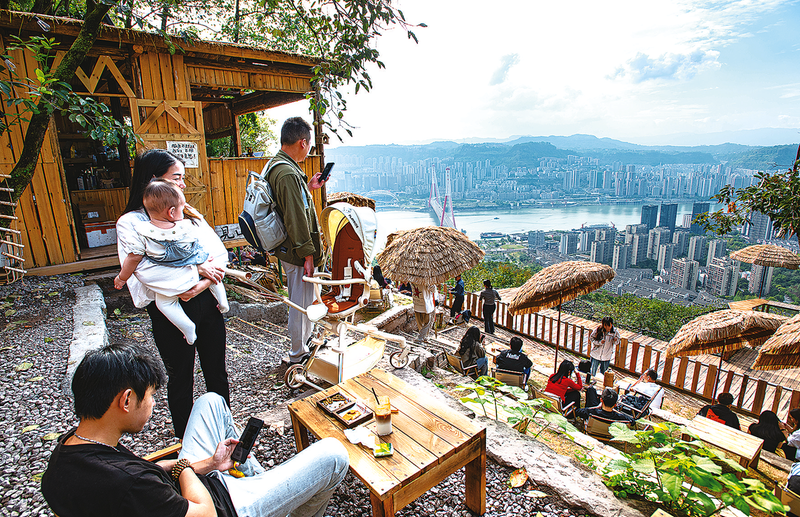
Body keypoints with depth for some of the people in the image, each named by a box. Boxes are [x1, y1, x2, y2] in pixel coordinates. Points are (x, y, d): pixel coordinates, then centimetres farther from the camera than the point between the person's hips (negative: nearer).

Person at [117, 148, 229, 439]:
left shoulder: (190, 214, 7)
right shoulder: (131, 223, -8)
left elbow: (220, 257, -1)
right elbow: (146, 270, -23)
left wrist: (202, 285, -17)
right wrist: (197, 268, -19)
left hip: (206, 302, 5)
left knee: (217, 372, 17)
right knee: (181, 379, 13)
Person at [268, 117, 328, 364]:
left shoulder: (275, 166, 9)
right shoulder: (288, 173, -24)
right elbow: (296, 219, -25)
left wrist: (308, 188, 17)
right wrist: (307, 254, -20)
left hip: (286, 249, 10)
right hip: (296, 253, -10)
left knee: (302, 300, 24)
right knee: (301, 303, 5)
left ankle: (306, 340, 43)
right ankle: (298, 355, 21)